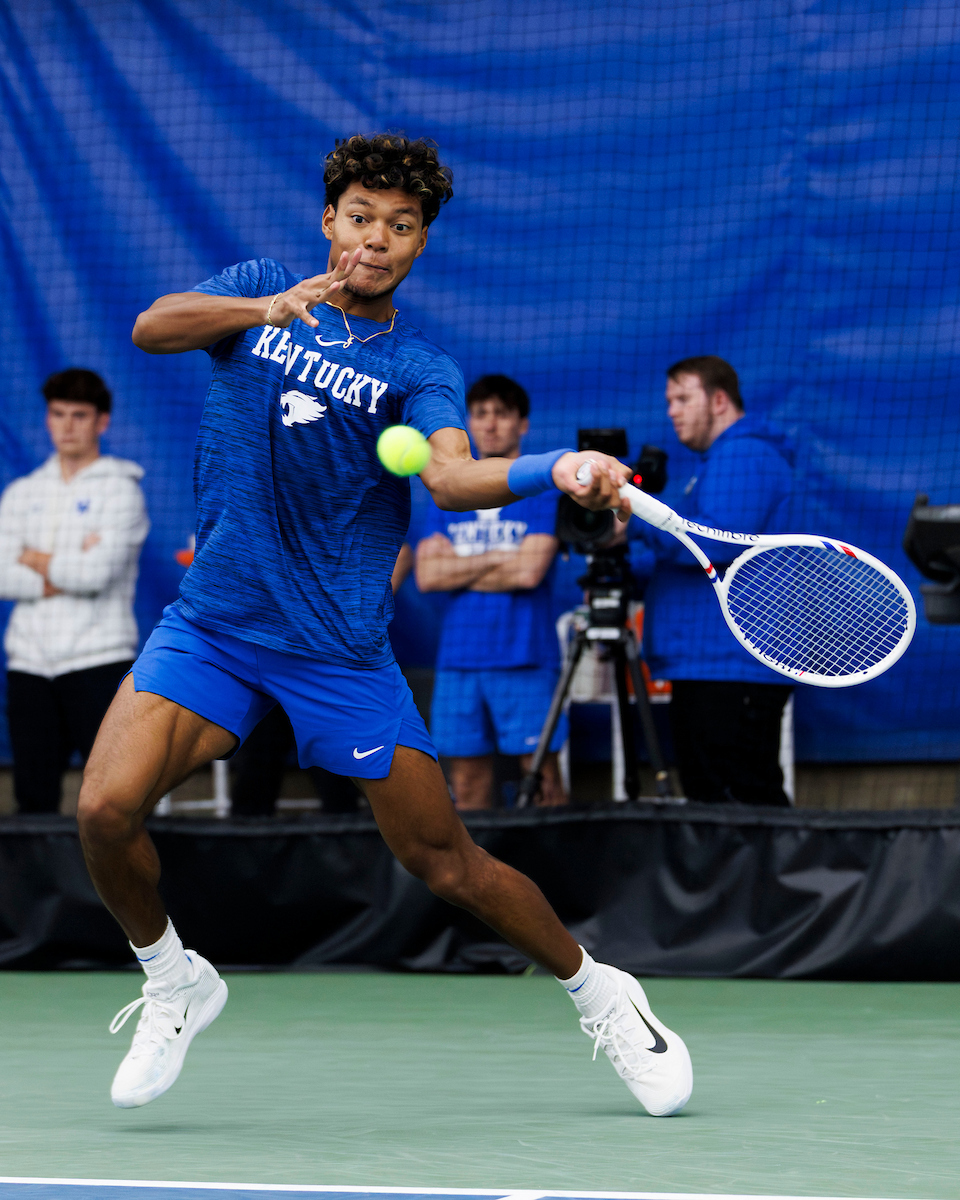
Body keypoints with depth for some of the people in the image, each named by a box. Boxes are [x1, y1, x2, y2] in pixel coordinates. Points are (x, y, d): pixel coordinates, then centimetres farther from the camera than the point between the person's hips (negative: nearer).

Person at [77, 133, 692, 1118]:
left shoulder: (417, 368, 0)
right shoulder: (260, 291, 6)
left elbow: (453, 477, -20)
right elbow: (151, 328, -12)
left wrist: (559, 472, -40)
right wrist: (265, 310, -30)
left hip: (340, 648, -1)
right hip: (213, 621, 1)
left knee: (448, 867, 0)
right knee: (106, 809, -18)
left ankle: (597, 992, 25)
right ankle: (174, 982, 10)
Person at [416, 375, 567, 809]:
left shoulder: (544, 489, 1)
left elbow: (530, 571, -11)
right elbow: (427, 575, 2)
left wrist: (459, 567, -1)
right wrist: (498, 558, -6)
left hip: (525, 659, -4)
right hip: (458, 657, 4)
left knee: (542, 778, -7)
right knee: (467, 780, 5)